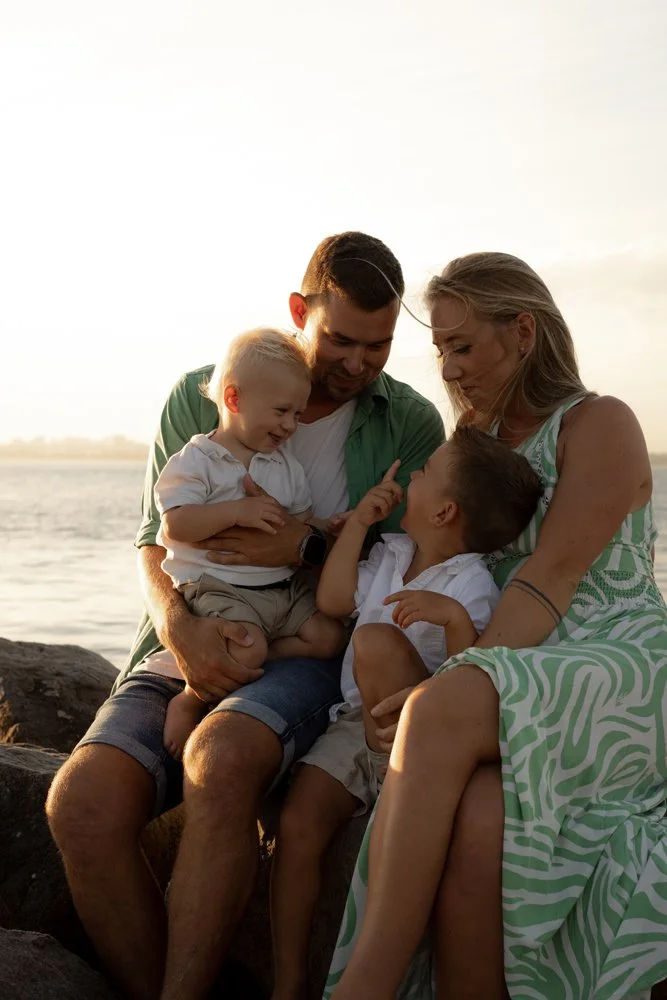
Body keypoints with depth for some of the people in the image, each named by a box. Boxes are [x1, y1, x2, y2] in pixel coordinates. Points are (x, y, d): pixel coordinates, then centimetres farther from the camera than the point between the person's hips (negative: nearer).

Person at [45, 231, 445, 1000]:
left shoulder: (411, 424, 5)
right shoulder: (199, 398, 7)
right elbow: (154, 539, 9)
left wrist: (308, 548, -13)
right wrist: (178, 627, -13)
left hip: (313, 651, -2)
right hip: (192, 648, 3)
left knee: (221, 759, -37)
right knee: (82, 801, -27)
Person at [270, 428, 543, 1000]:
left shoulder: (471, 588, -13)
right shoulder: (392, 554, 11)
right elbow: (332, 600, 11)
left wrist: (453, 616, -37)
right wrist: (359, 521, 9)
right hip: (357, 723, 7)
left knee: (376, 639, -30)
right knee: (299, 823, -12)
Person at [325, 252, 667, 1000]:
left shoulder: (599, 425, 0)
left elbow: (550, 579, -14)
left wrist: (448, 692, -25)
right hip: (512, 687, 5)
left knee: (441, 715, -35)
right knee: (482, 818, -32)